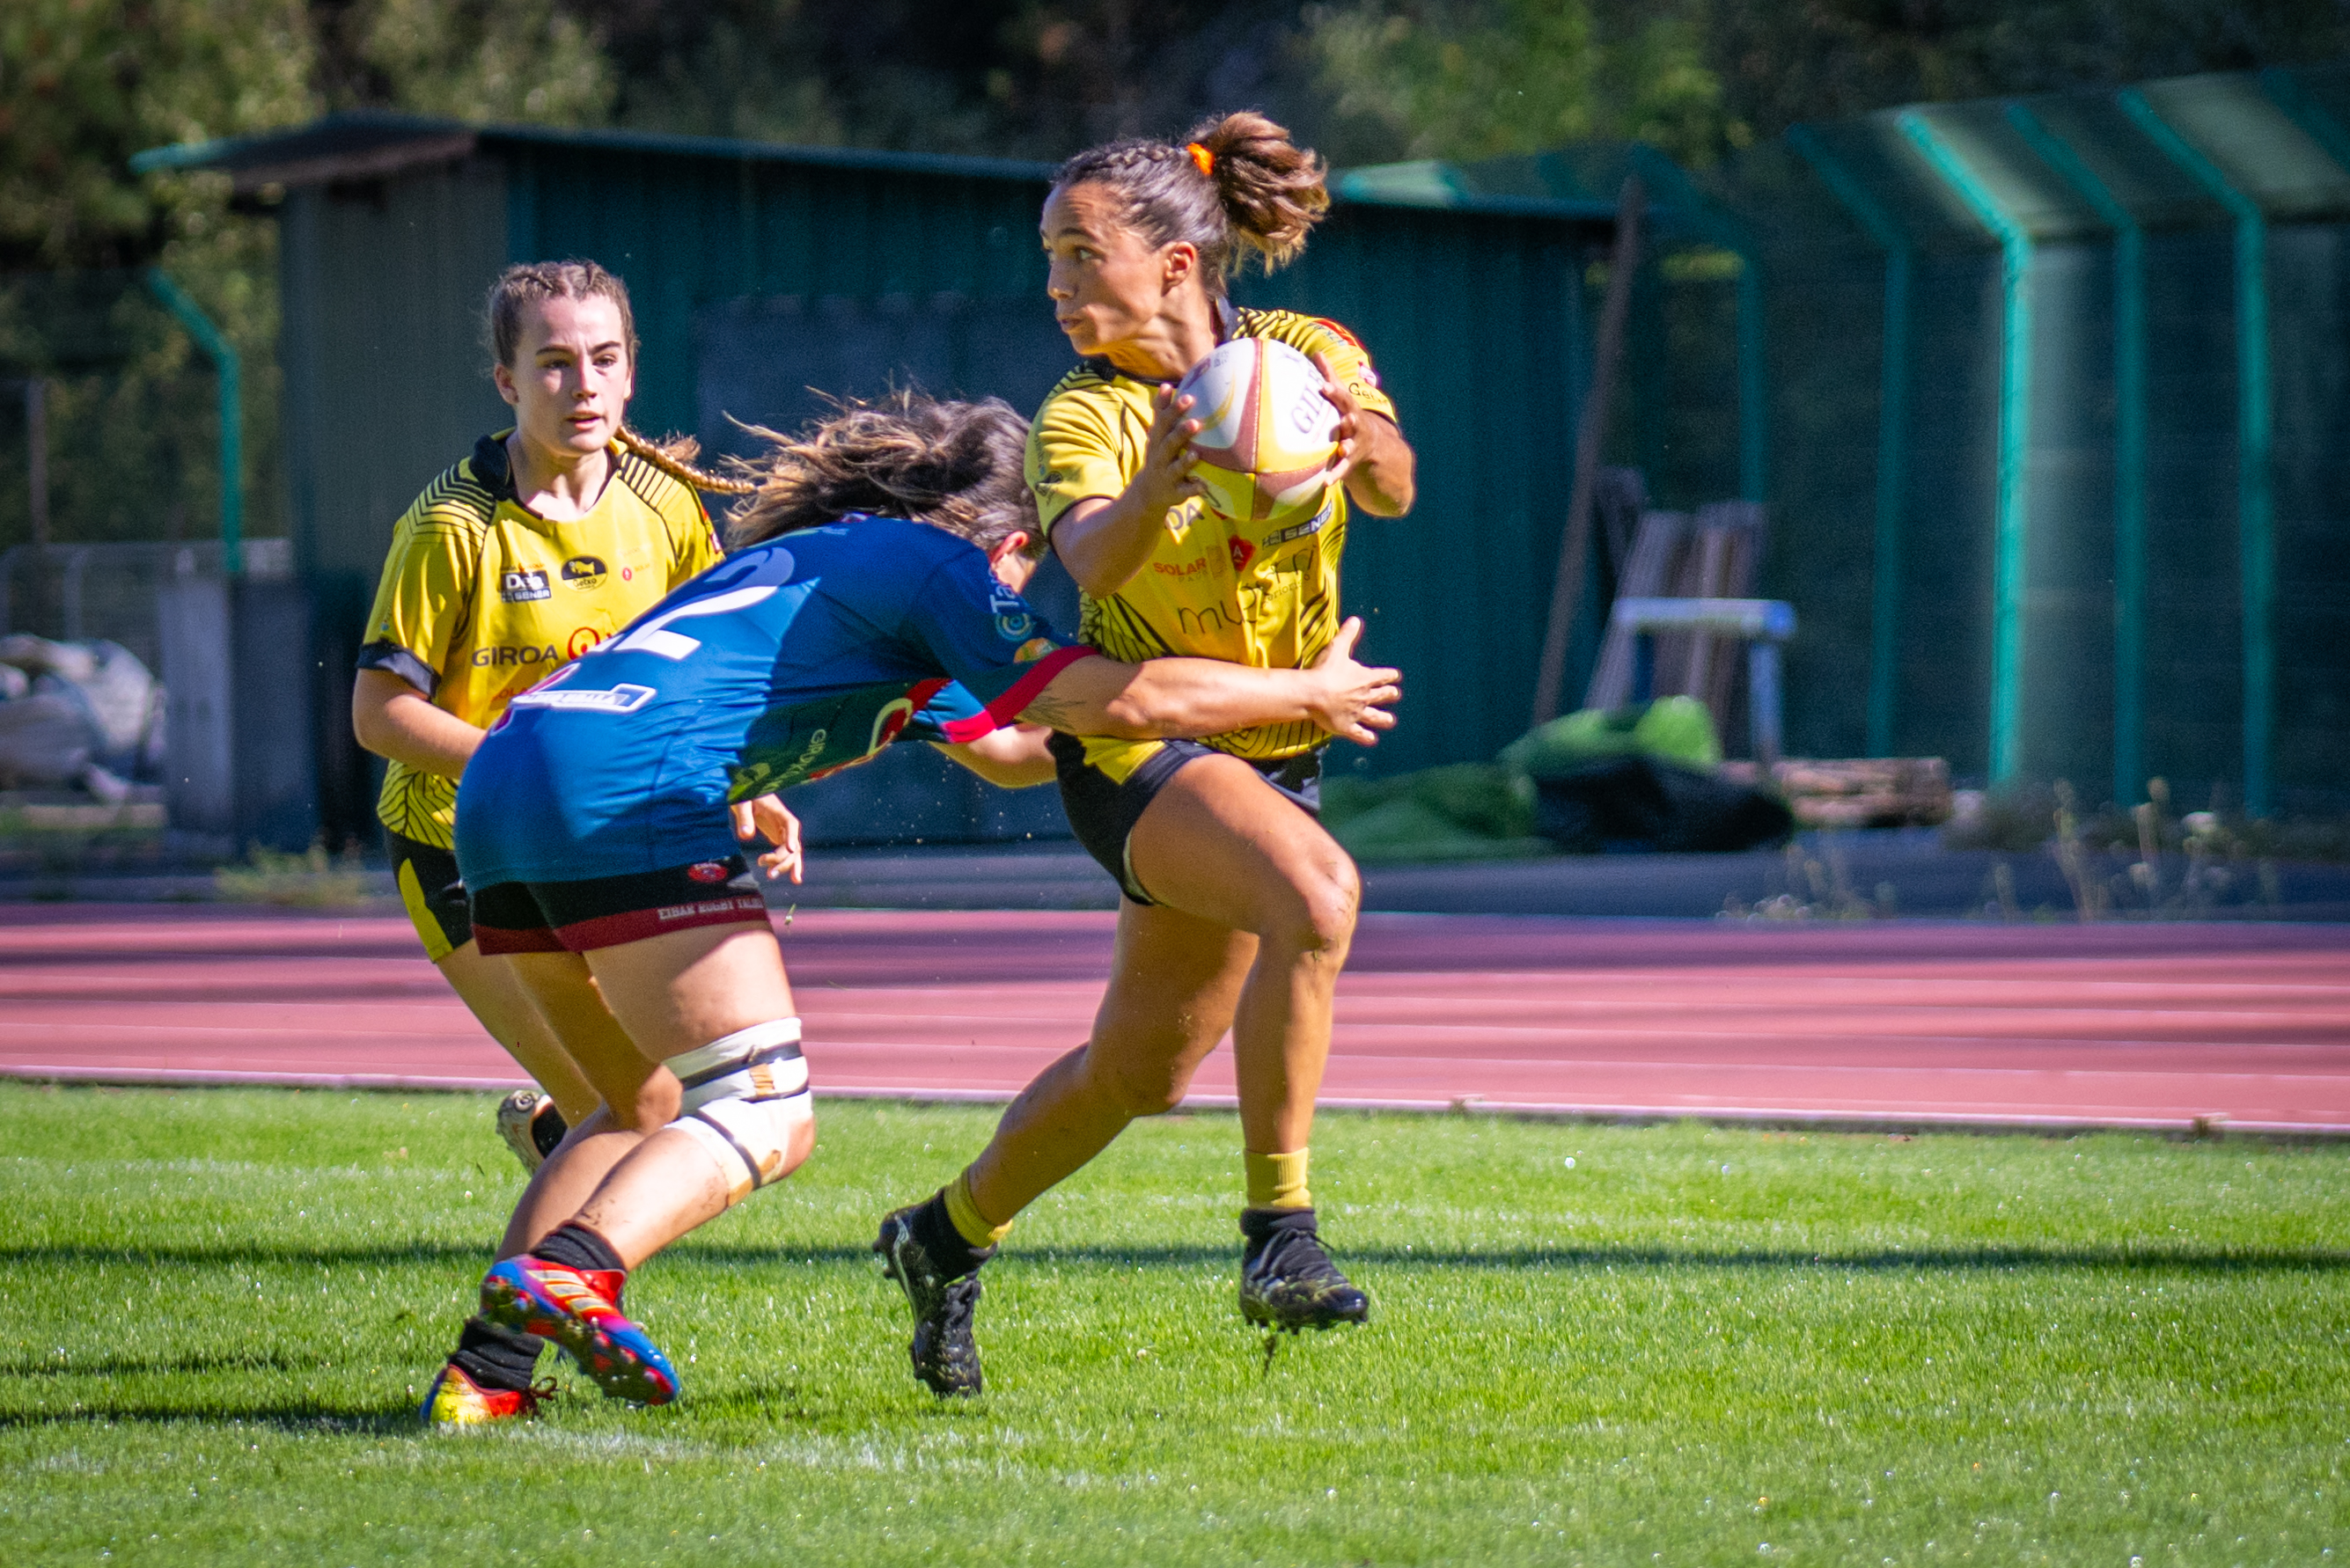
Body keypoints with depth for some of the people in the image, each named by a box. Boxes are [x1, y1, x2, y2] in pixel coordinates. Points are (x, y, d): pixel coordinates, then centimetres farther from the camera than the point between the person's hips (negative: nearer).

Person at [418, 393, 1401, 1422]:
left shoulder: (829, 561, 33)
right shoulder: (932, 563, 6)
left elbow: (1006, 750, 44)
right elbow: (1119, 698, -1)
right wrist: (1307, 695, 12)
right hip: (625, 796, -9)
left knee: (653, 1113, 21)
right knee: (764, 1122, -8)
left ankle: (484, 1370, 5)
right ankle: (565, 1272, -34)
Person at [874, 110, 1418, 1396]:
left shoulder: (1315, 359, -5)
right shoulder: (1086, 414, -12)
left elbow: (1392, 493, -24)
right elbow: (1093, 561, -32)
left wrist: (1367, 448, -47)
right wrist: (1154, 491, -53)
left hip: (1275, 752, 5)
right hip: (1135, 737, -5)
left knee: (1143, 1070, 13)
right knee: (1315, 891, -34)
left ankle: (946, 1240, 36)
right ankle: (1277, 1235, -29)